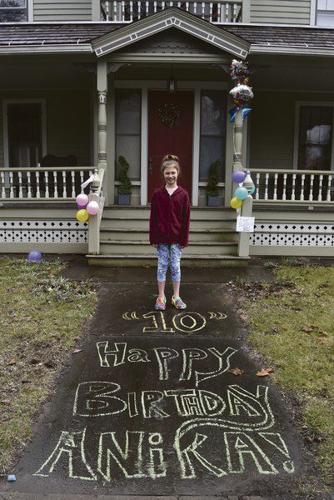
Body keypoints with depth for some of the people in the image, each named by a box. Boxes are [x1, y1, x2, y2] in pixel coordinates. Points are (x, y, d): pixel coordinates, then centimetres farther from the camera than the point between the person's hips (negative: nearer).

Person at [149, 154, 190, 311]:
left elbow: (186, 218, -2)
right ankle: (161, 297, 18)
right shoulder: (157, 194, -2)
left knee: (175, 266, 7)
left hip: (176, 237, 0)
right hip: (161, 237, 0)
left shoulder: (183, 194, -4)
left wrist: (184, 239, -4)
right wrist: (153, 238, -4)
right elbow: (153, 217, -1)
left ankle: (176, 297, 19)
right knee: (162, 266, 8)